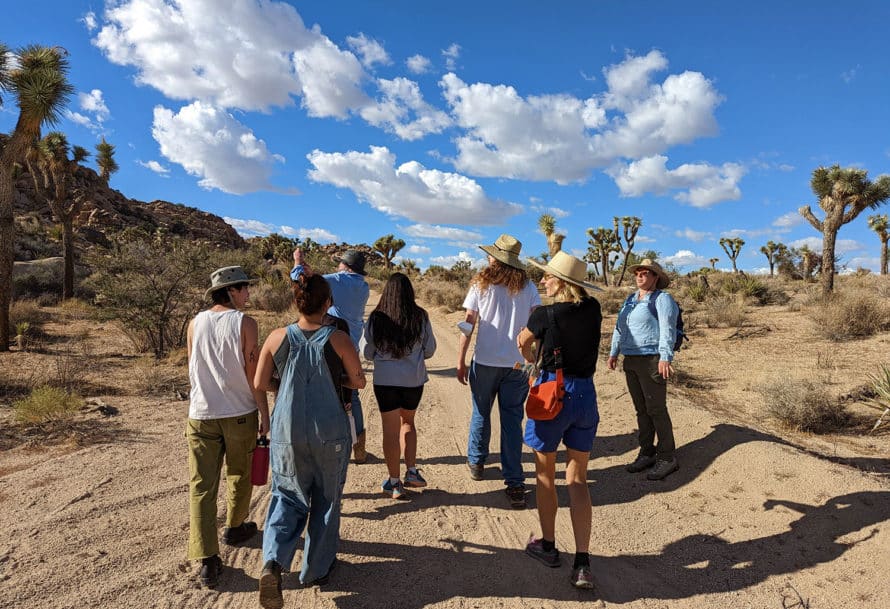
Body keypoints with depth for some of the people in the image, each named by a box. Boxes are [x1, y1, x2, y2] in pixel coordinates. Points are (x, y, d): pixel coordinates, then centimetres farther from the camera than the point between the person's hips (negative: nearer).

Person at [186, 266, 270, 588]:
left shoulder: (195, 323, 3)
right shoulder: (245, 323, -11)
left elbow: (192, 370, 12)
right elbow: (253, 373, -11)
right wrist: (264, 413, -2)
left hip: (201, 415, 3)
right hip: (240, 413, -3)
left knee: (201, 486, 5)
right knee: (239, 475, 19)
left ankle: (208, 560, 3)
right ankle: (234, 529, 38)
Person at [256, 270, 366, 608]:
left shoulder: (278, 337, -6)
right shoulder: (338, 339, -12)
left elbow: (260, 383, 0)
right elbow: (358, 382, -3)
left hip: (287, 431, 2)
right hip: (330, 433, -2)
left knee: (288, 496, 18)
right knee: (325, 500, 17)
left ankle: (273, 562, -1)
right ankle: (316, 570, 29)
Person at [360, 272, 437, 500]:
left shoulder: (376, 319, -7)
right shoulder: (420, 317, -6)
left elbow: (366, 352, 1)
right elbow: (430, 350, 4)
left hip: (385, 380, -1)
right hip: (414, 380, 2)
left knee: (391, 430, 8)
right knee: (408, 421, 23)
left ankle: (394, 483, 17)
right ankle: (412, 472, 20)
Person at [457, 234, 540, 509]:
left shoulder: (481, 284, -3)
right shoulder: (528, 287, 3)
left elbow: (468, 323, -5)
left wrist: (461, 361, 0)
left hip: (485, 362, -1)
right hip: (517, 364, 1)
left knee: (481, 414, 18)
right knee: (512, 420, 5)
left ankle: (476, 462, 36)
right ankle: (515, 483, 3)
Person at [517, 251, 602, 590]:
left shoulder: (545, 315, -13)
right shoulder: (593, 310, -2)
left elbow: (522, 343, 8)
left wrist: (530, 357, 26)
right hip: (585, 394, 5)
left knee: (545, 473, 15)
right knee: (577, 479, 11)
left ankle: (548, 546, 30)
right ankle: (582, 564, 7)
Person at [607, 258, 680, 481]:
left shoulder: (662, 299, -6)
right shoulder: (630, 300, 18)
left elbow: (667, 330, -16)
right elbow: (619, 328, 22)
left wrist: (665, 358, -25)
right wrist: (614, 352, 19)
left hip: (651, 361, -7)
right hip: (630, 361, 8)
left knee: (656, 410, -3)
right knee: (641, 410, 13)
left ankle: (667, 458, 8)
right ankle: (647, 454, 23)